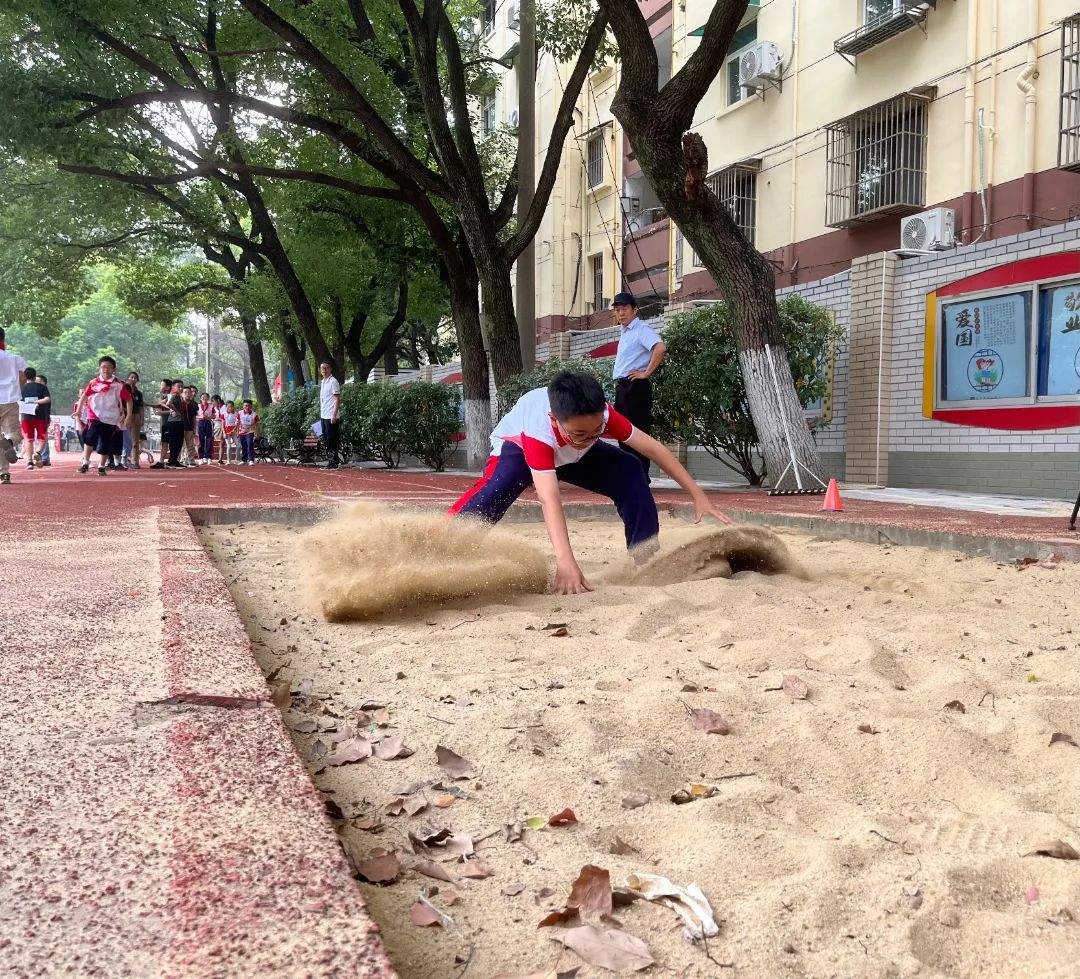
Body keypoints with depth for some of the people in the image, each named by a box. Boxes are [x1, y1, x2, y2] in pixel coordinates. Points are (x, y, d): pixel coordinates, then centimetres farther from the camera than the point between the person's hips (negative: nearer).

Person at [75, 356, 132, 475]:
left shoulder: (119, 385, -2)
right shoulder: (94, 383, 1)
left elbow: (128, 400, 2)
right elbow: (84, 396, 10)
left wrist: (128, 416, -4)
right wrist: (78, 410, 3)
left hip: (111, 419, 1)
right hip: (94, 416, 0)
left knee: (105, 444, 7)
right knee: (90, 437, -19)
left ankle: (101, 467, 22)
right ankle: (85, 463, -10)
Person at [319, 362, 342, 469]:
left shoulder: (333, 381, -10)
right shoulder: (323, 382, 16)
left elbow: (338, 399, -14)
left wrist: (334, 415, -19)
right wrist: (320, 414, 17)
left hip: (331, 416, -9)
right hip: (323, 416, 9)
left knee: (332, 439, -6)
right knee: (326, 439, 11)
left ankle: (334, 462, -1)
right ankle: (333, 459, 17)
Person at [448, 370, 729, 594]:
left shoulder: (600, 414, -34)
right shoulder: (538, 431, -46)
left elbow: (652, 448, -24)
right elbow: (549, 499, -57)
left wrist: (697, 493, -25)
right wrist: (565, 562, -69)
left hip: (572, 454, 4)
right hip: (518, 444, -4)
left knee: (629, 470, -18)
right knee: (500, 484, -38)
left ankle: (648, 556, -8)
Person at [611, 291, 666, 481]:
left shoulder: (641, 330, -9)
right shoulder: (624, 333, 19)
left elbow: (660, 348, -27)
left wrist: (646, 373, -22)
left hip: (635, 388, -10)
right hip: (622, 388, 10)